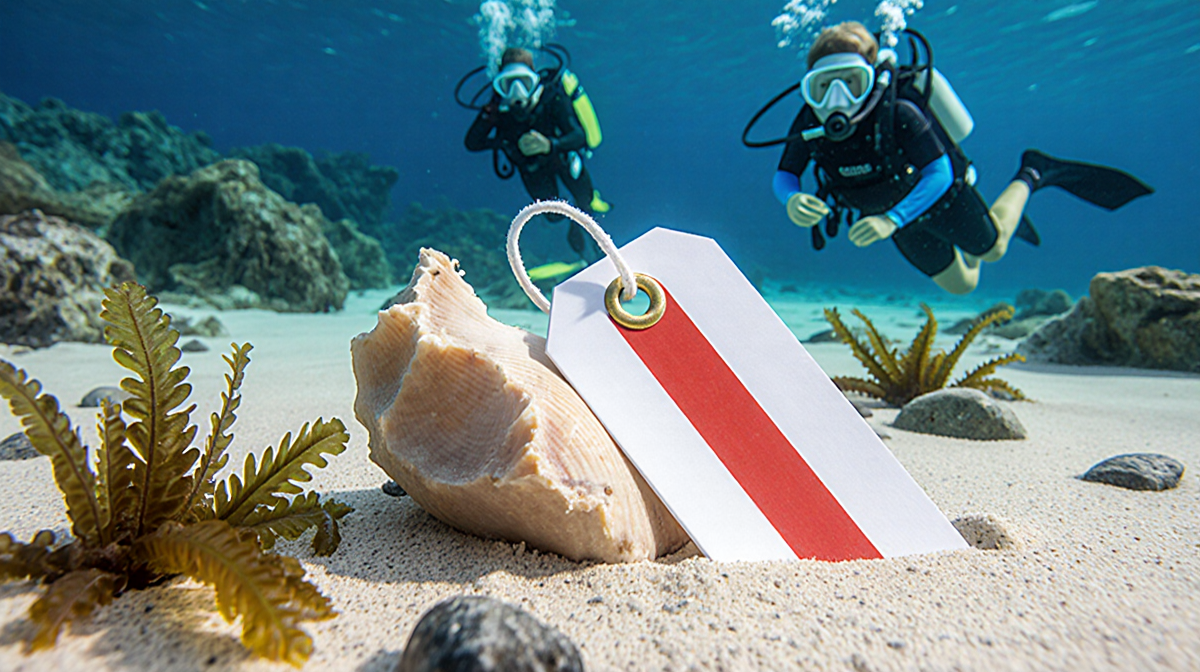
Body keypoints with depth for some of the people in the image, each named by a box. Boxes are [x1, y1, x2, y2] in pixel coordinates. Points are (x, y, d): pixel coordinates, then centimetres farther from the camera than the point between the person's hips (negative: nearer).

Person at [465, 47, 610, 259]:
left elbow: (579, 136, -48)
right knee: (554, 216, 14)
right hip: (533, 167, 2)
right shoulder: (499, 107, -30)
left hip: (563, 157, -2)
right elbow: (471, 143, -29)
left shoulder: (553, 99, -38)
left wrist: (550, 145, -67)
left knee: (585, 204, 15)